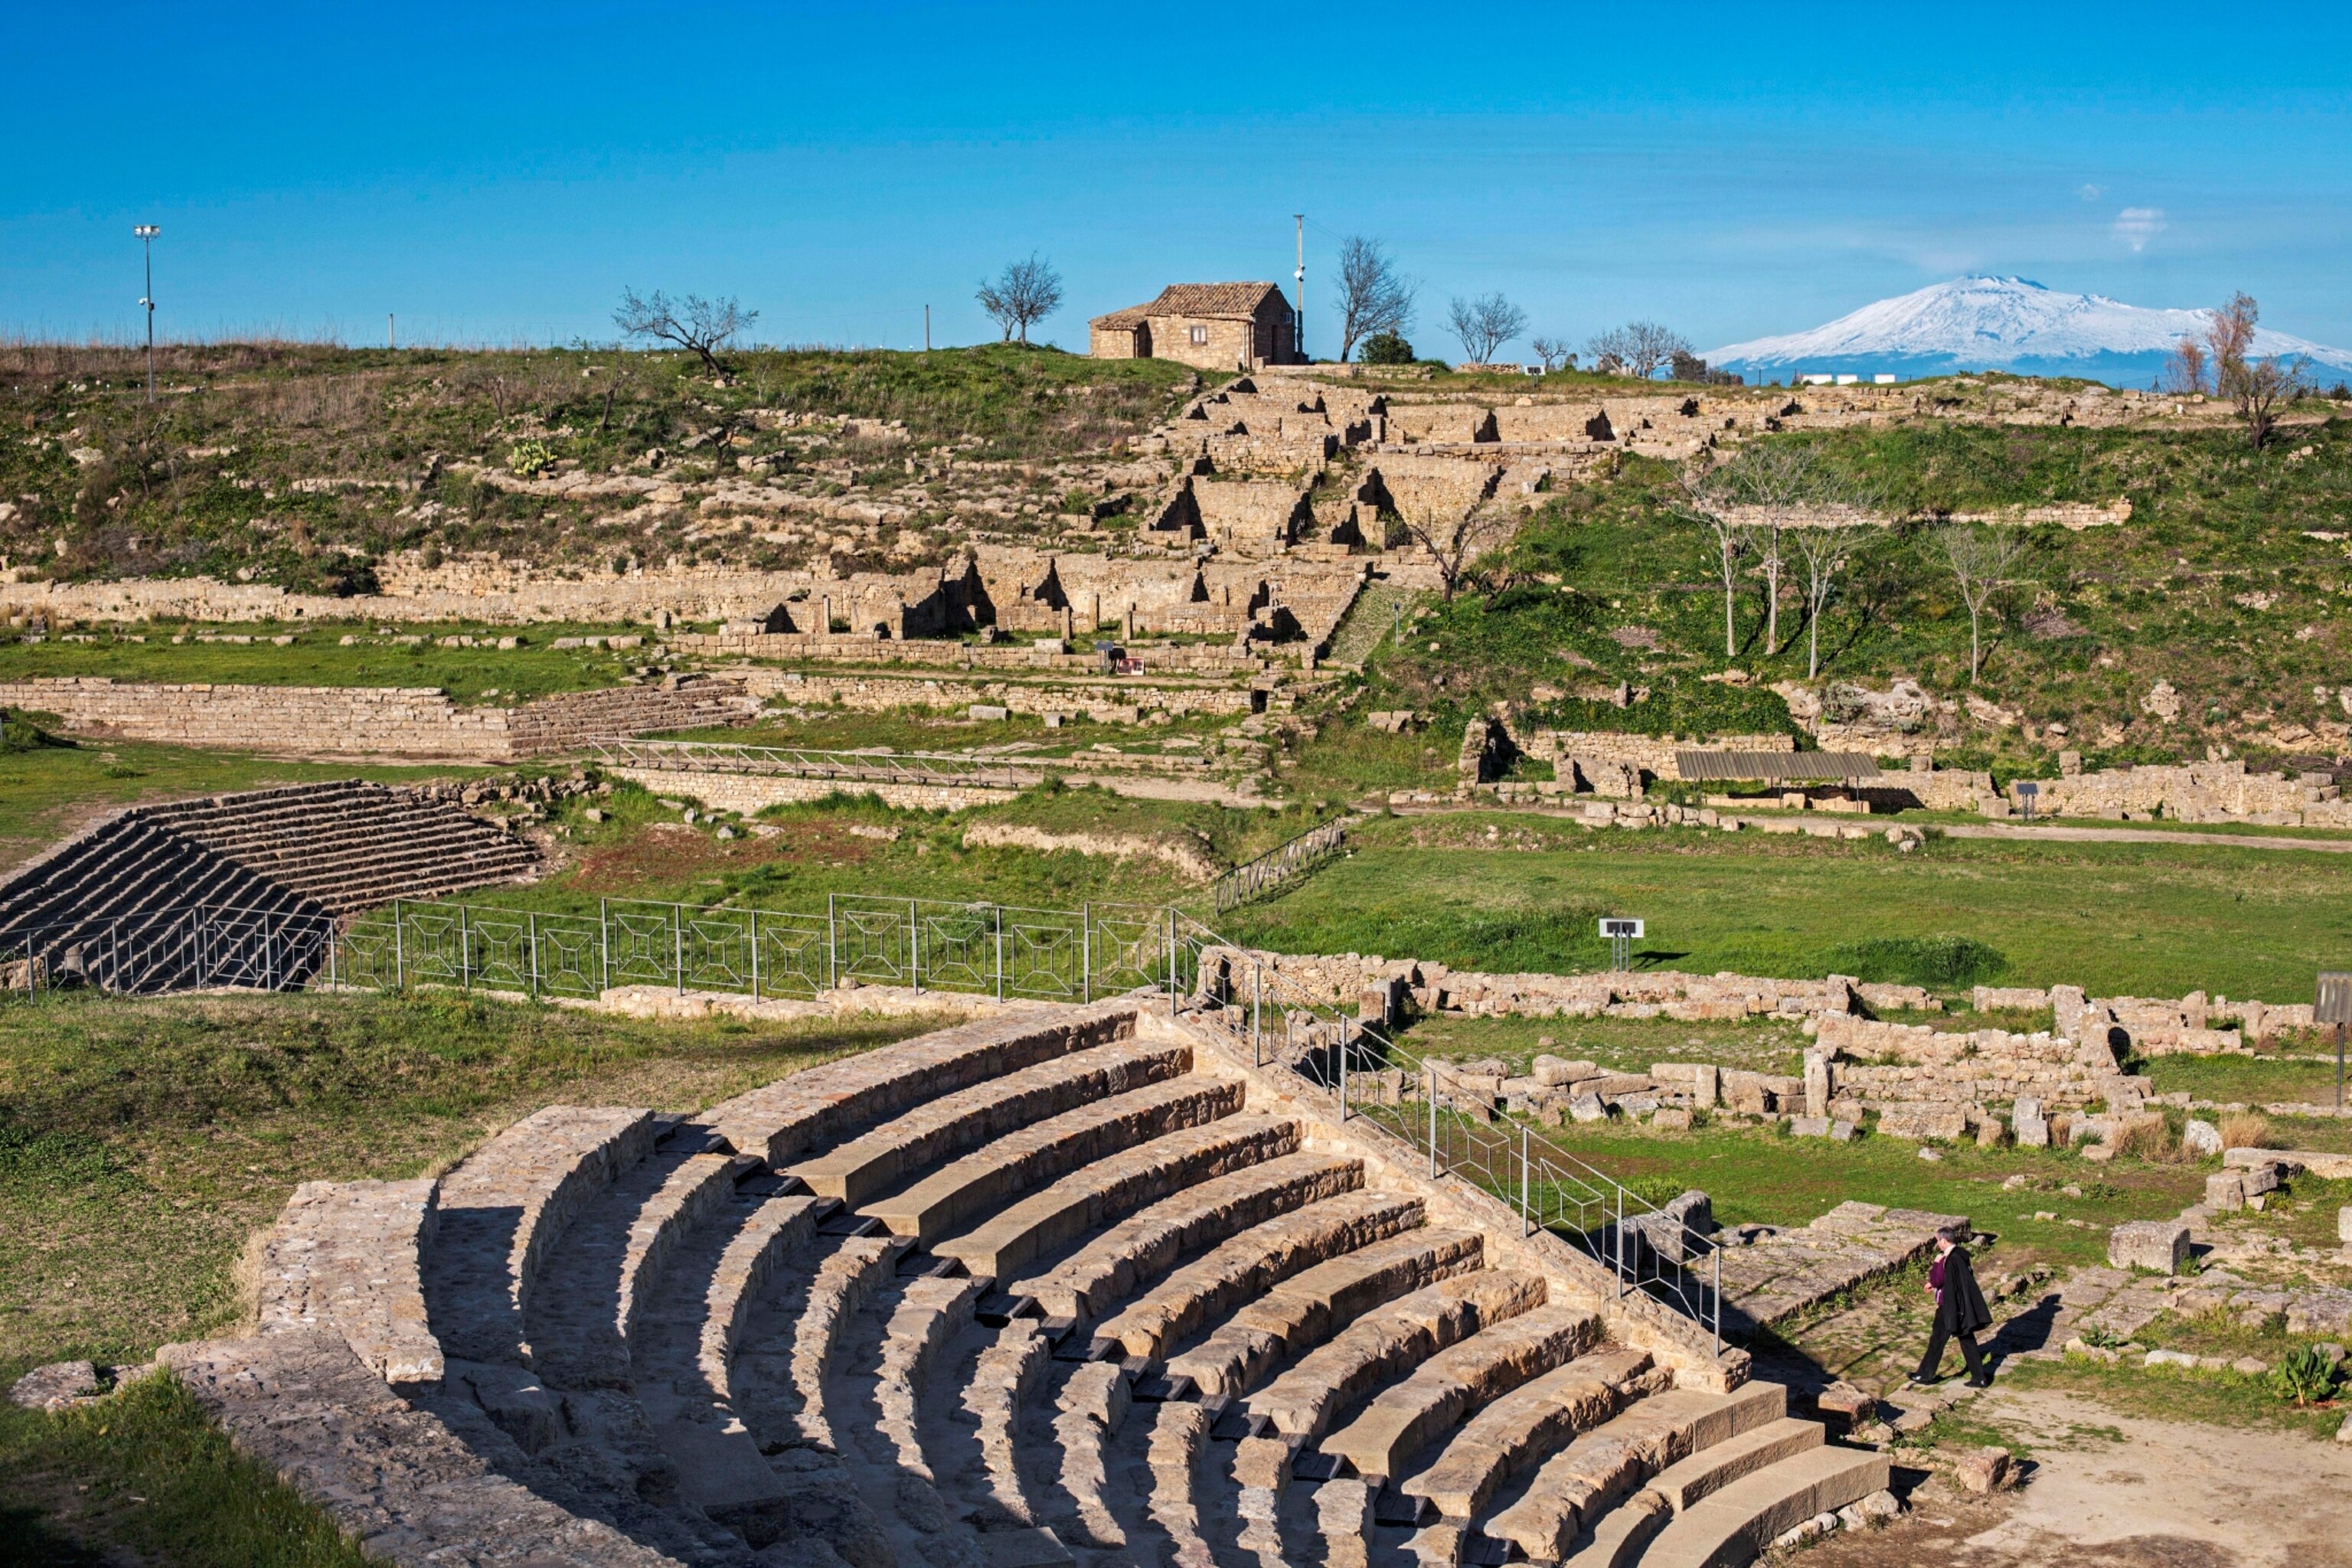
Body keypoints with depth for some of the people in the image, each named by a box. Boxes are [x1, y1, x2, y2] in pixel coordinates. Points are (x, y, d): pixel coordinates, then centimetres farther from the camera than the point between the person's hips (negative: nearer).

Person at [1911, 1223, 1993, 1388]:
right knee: (1967, 1341, 13)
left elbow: (1937, 1281, -21)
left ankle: (1926, 1374, 17)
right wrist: (1935, 1284, 20)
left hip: (1949, 1307, -9)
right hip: (1962, 1305, 9)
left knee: (1937, 1340, 6)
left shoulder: (1950, 1259, -23)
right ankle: (1980, 1378, 14)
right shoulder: (1961, 1255, 5)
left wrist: (1937, 1263, -11)